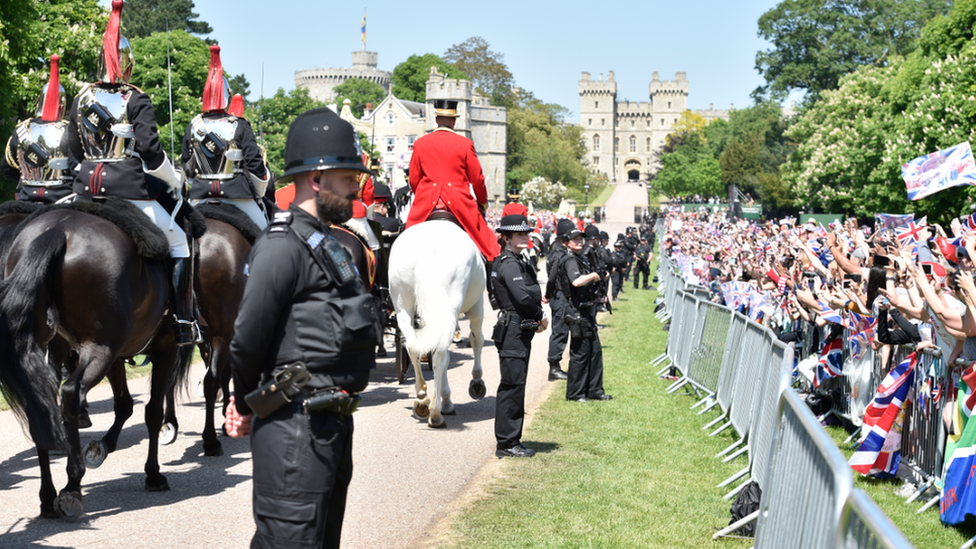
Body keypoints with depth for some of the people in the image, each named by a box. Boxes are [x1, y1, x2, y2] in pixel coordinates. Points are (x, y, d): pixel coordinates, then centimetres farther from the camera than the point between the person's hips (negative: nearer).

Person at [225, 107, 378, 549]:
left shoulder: (324, 243, 17)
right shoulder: (283, 245, -16)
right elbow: (247, 337, -21)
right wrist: (247, 405, -5)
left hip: (332, 425, 10)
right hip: (296, 430, -10)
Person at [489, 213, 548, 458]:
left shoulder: (517, 261, 17)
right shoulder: (509, 264, -15)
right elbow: (523, 296, -25)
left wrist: (536, 319, 3)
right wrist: (541, 316, -9)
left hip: (520, 331, 10)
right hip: (513, 331, -10)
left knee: (514, 386, 14)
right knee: (512, 386, -6)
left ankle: (511, 441, 21)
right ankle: (506, 443, 0)